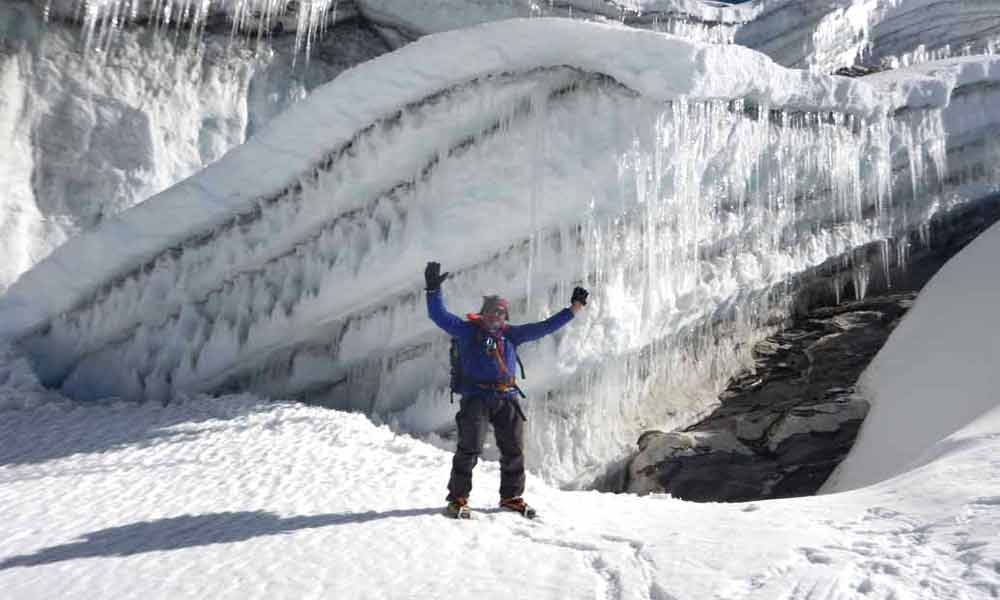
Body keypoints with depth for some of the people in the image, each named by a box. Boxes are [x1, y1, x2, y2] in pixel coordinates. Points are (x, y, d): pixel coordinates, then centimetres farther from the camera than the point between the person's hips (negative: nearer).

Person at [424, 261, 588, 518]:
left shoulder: (510, 334, 14)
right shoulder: (467, 330, 4)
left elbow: (544, 327, 15)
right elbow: (439, 316, -5)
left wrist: (574, 308, 13)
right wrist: (433, 290, -20)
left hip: (507, 398, 5)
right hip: (476, 397, -4)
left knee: (514, 450, 9)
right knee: (469, 449, -8)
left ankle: (512, 496, 25)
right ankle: (458, 498, 6)